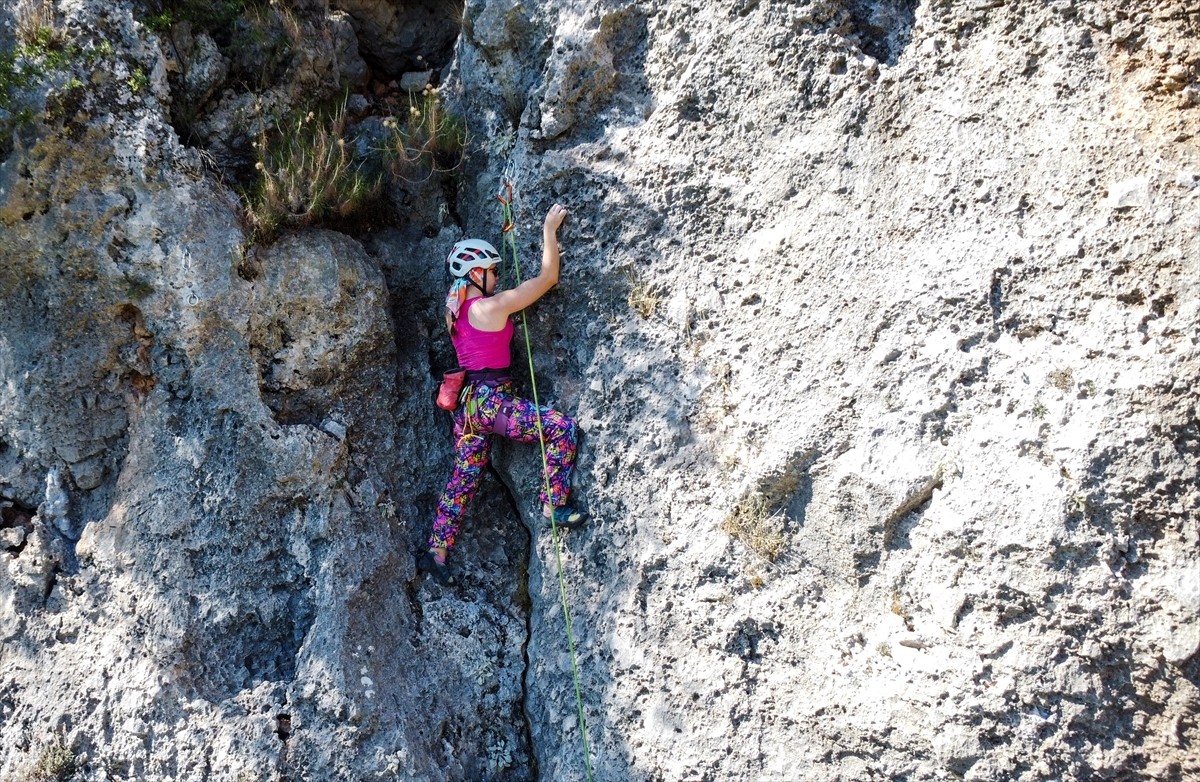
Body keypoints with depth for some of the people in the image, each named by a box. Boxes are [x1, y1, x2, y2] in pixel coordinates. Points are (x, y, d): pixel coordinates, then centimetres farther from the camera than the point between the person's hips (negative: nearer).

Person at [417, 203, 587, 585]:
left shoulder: (457, 309, 11)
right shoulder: (493, 306, -11)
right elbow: (548, 277, -6)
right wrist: (550, 229, 2)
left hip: (468, 403, 9)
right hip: (492, 400, -9)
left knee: (463, 480, 14)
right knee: (562, 427, -9)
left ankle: (436, 554, 19)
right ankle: (554, 506, -8)